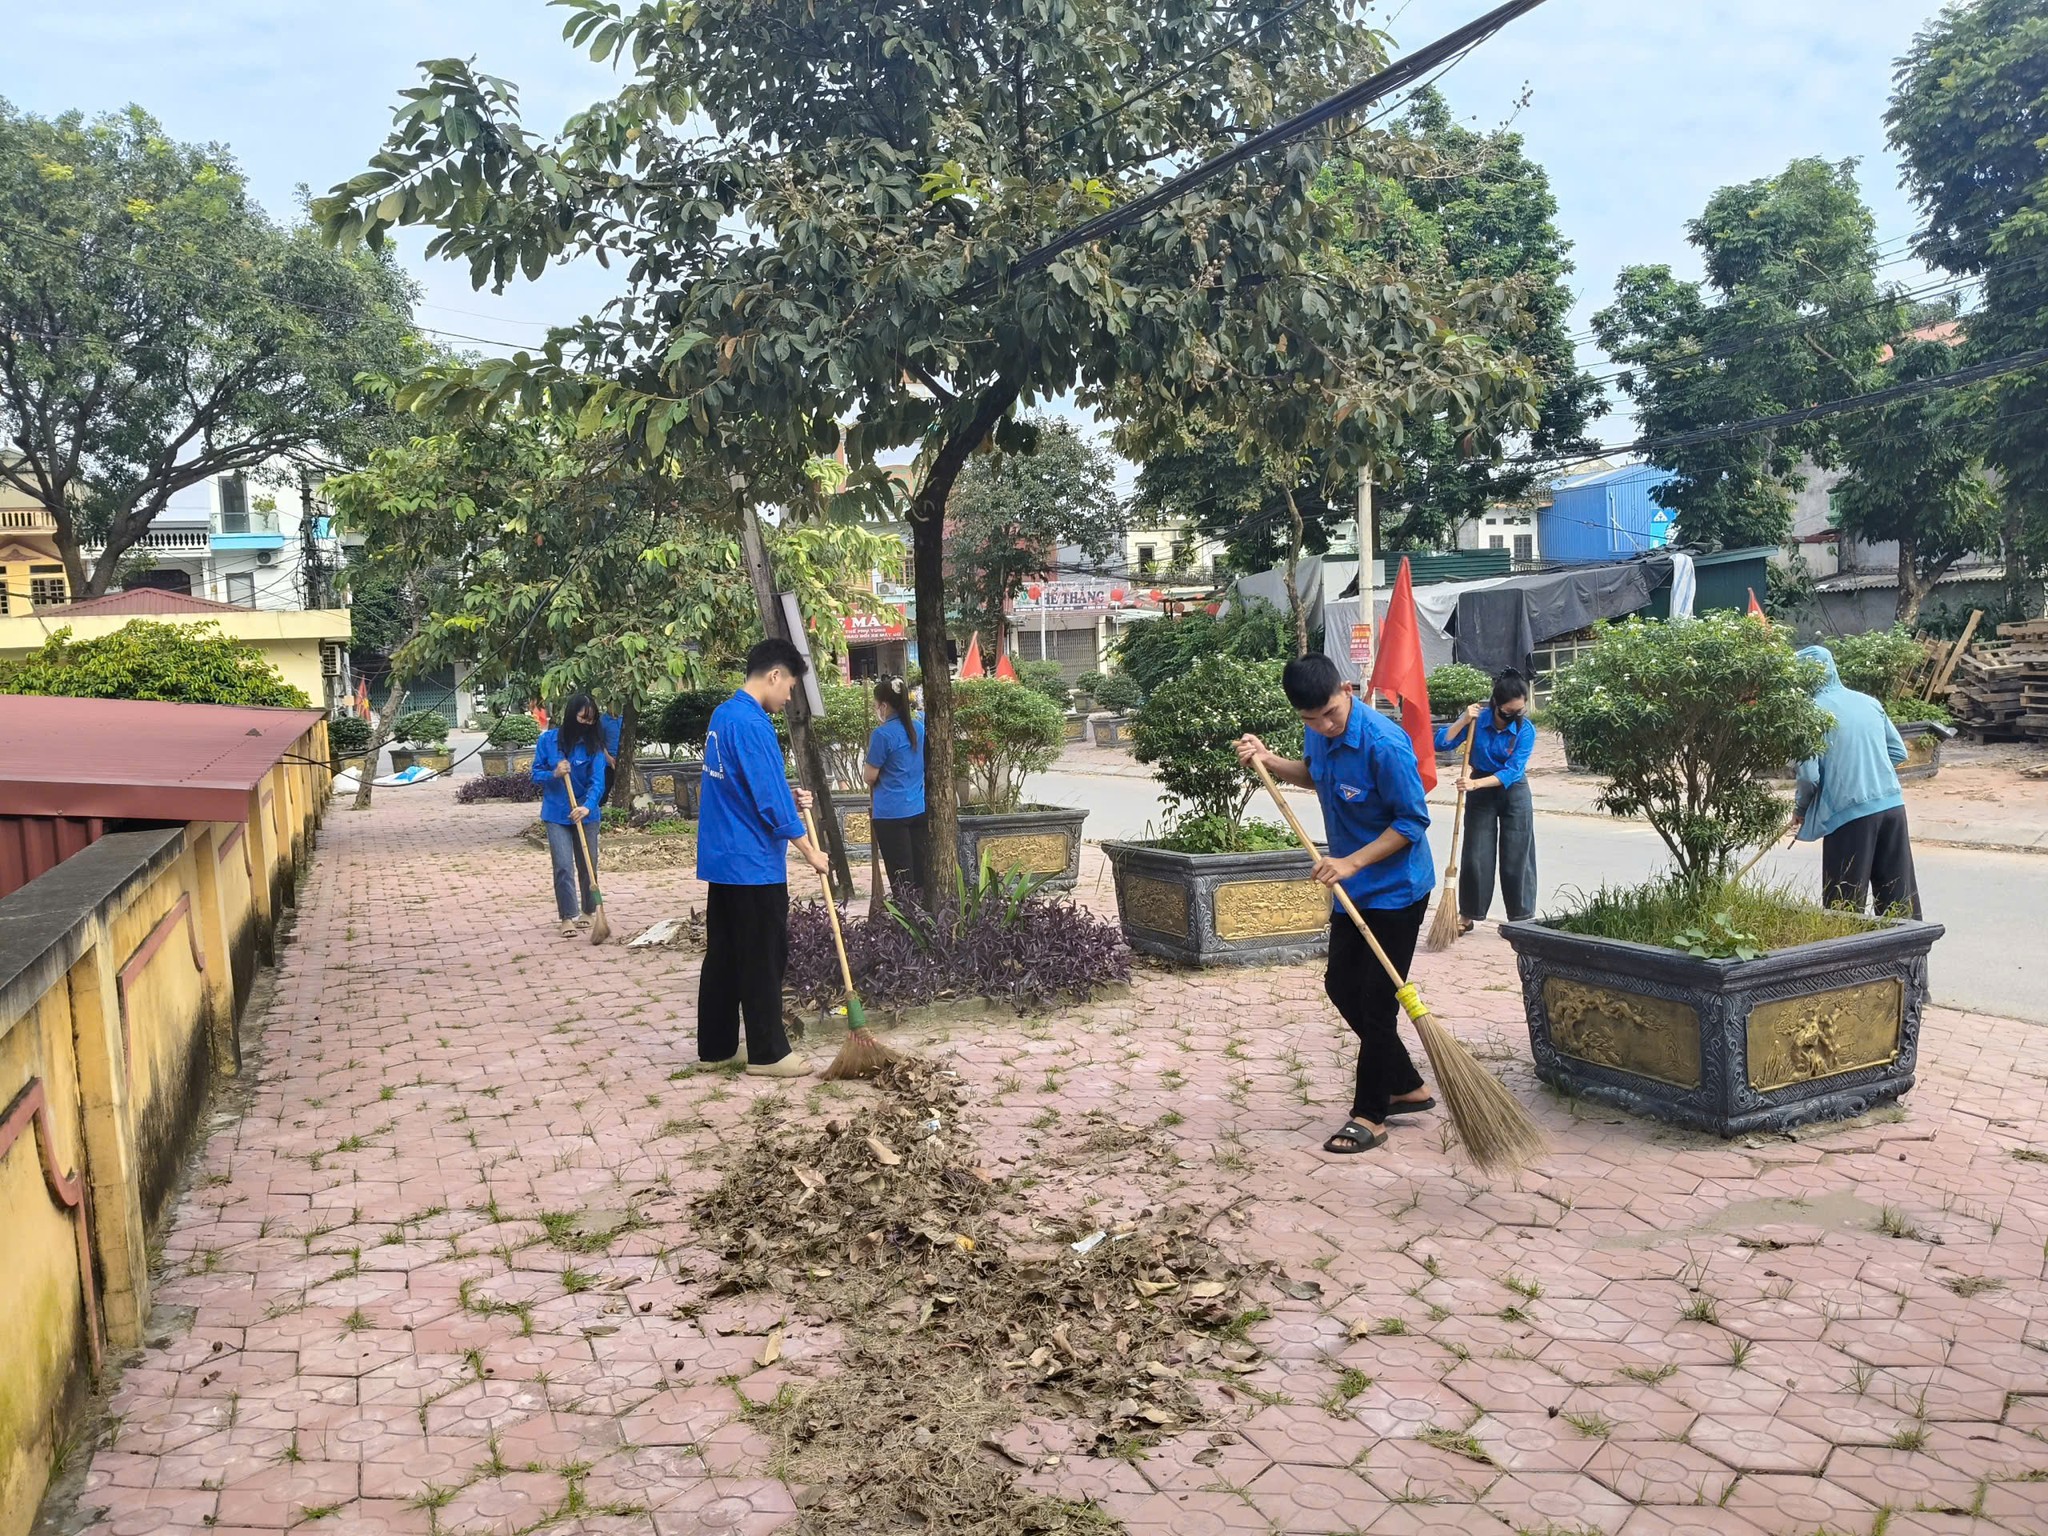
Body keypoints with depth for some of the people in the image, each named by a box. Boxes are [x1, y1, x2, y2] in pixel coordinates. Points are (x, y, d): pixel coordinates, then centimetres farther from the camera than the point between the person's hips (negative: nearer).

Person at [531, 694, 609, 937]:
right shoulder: (548, 740, -5)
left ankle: (587, 911, 28)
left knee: (588, 866, 10)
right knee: (564, 867, -8)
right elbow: (536, 774, 1)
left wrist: (587, 806, -34)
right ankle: (568, 917, -1)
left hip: (586, 814, 1)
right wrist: (554, 774, -20)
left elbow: (597, 781, -17)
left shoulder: (594, 745, -7)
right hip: (556, 814, -1)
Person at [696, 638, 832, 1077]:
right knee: (764, 959, 0)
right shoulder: (752, 724, -19)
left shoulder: (723, 715, 11)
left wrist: (789, 798, 8)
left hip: (722, 859, 10)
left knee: (723, 956, 14)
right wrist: (811, 852, -10)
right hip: (753, 863, -10)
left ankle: (716, 1045, 21)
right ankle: (768, 1053, 7)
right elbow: (771, 802, -19)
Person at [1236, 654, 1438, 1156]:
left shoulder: (1383, 744, -28)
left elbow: (1413, 821, -22)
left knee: (1376, 1001, -1)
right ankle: (1407, 1086, 30)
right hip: (1353, 888, 9)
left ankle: (1370, 1115, 14)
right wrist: (1270, 762, -1)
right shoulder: (1320, 733, -3)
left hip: (1395, 890, -9)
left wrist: (1352, 862, -26)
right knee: (1341, 985, 16)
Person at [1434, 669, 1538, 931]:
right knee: (1476, 854, 3)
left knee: (1516, 856, 1)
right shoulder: (1478, 719, -15)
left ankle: (1521, 917, 10)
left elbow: (1512, 771, -24)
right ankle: (1467, 914, 13)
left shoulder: (1526, 729, -18)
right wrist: (1464, 720, -28)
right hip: (1480, 793, 1)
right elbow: (1441, 743, -17)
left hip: (1513, 792, -1)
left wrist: (1475, 783, -34)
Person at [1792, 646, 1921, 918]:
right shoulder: (1868, 701, 9)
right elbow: (1899, 751, 14)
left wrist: (1800, 808, 6)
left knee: (1846, 907, 4)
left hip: (1850, 813, -6)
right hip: (1893, 805, 6)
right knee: (1900, 898, 14)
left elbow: (1809, 774, -12)